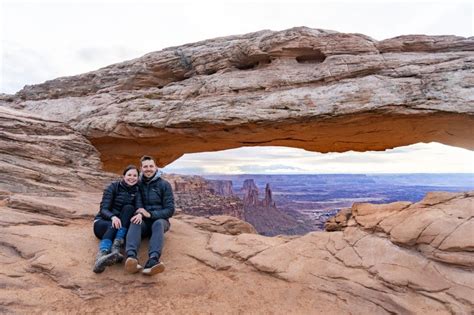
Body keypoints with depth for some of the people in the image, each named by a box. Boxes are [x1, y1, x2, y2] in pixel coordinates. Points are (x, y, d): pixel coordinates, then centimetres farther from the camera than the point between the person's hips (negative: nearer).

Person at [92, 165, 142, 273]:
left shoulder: (136, 191, 4)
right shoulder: (113, 187, -4)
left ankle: (116, 247, -41)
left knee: (129, 208, -27)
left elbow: (139, 208, -12)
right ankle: (101, 255, -60)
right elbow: (103, 209, -12)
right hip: (103, 222, -2)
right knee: (113, 226, -35)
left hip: (122, 226, 2)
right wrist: (113, 217, -35)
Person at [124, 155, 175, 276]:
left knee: (158, 224, -36)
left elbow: (170, 210, -5)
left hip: (159, 220, -1)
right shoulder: (138, 184, 9)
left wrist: (150, 214, -19)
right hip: (143, 221, 2)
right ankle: (131, 257, -58)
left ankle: (153, 260, -60)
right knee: (135, 223, -33)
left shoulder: (164, 185, 0)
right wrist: (138, 213, -18)